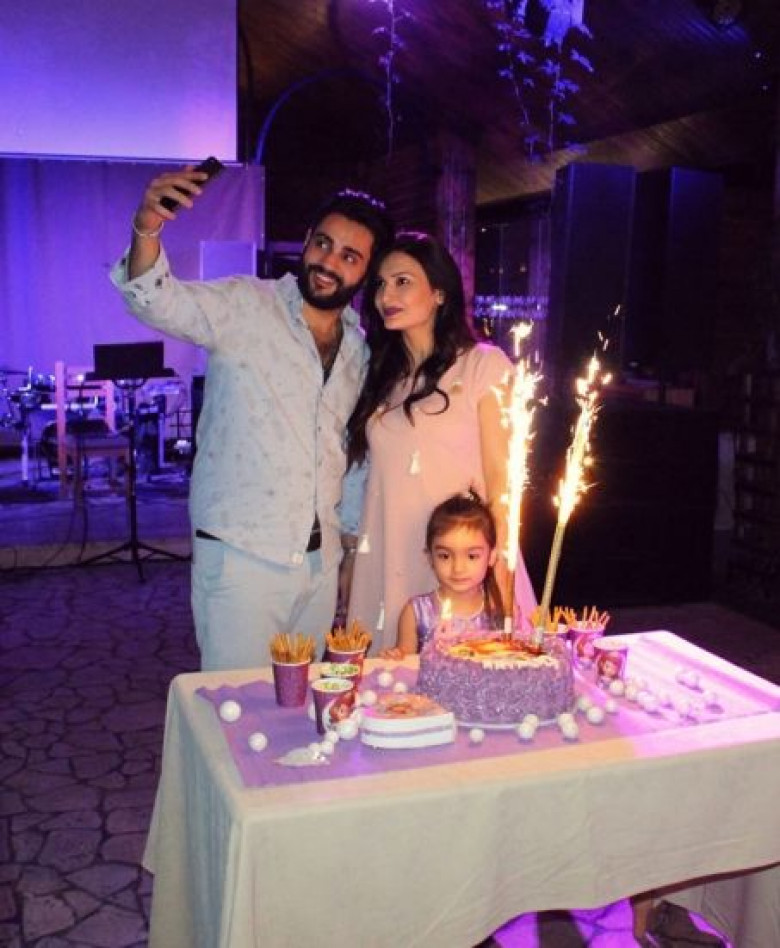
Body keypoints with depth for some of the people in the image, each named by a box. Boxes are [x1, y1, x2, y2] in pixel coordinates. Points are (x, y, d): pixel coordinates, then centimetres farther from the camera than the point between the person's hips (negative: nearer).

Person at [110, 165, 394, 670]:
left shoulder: (361, 349, 11)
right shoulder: (246, 307, -6)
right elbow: (157, 300, -24)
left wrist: (352, 539, 18)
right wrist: (147, 229, -43)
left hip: (322, 561, 6)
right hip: (240, 557, -5)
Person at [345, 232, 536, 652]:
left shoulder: (484, 365, -3)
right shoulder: (380, 374, 13)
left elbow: (501, 478, -6)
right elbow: (370, 476, 13)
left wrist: (501, 576, -13)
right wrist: (347, 566, 7)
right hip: (383, 567, 5)